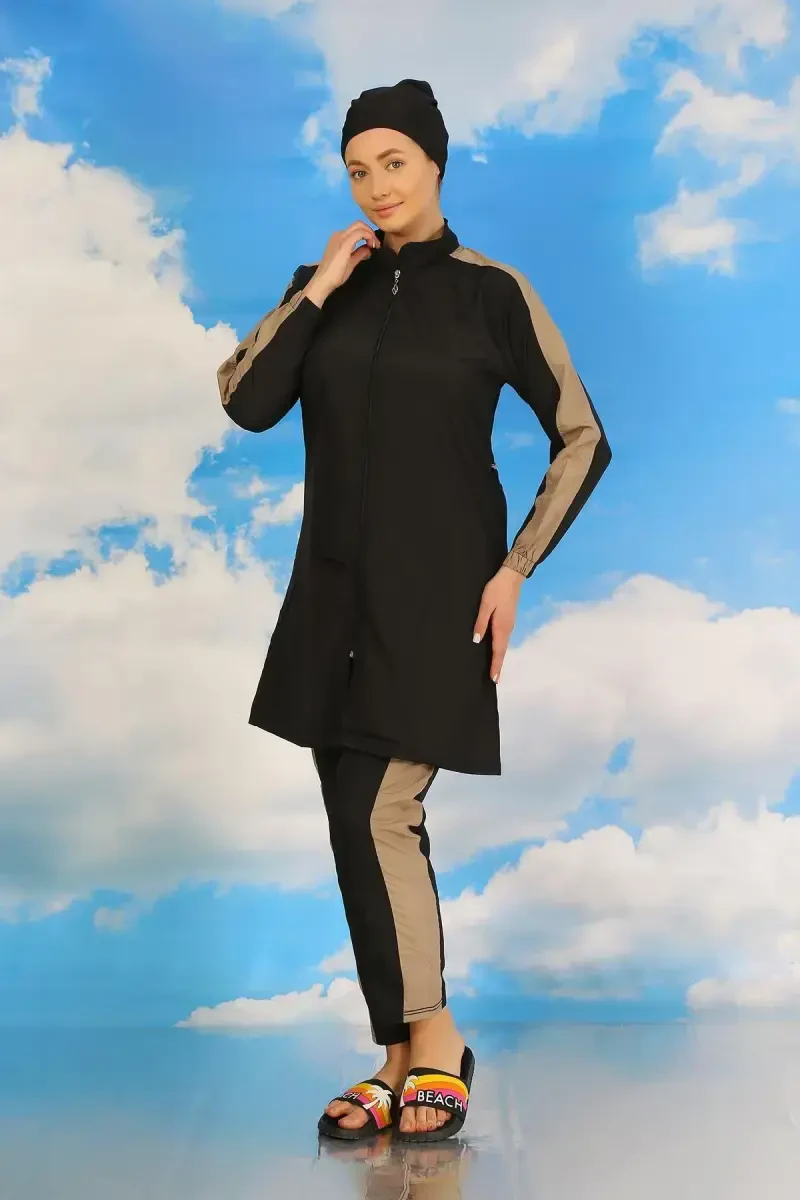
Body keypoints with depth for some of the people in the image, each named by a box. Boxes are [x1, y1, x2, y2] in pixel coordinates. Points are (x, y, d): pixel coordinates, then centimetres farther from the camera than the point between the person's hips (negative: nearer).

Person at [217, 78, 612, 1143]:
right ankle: (410, 1058, 19)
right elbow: (246, 404, -4)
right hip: (334, 591, 5)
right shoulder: (327, 286, 10)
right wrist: (321, 286, -7)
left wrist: (515, 571, -6)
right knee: (365, 827, 6)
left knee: (377, 816, -12)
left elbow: (582, 439, 1)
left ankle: (428, 1042, 9)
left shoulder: (492, 291, -1)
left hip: (438, 593, -5)